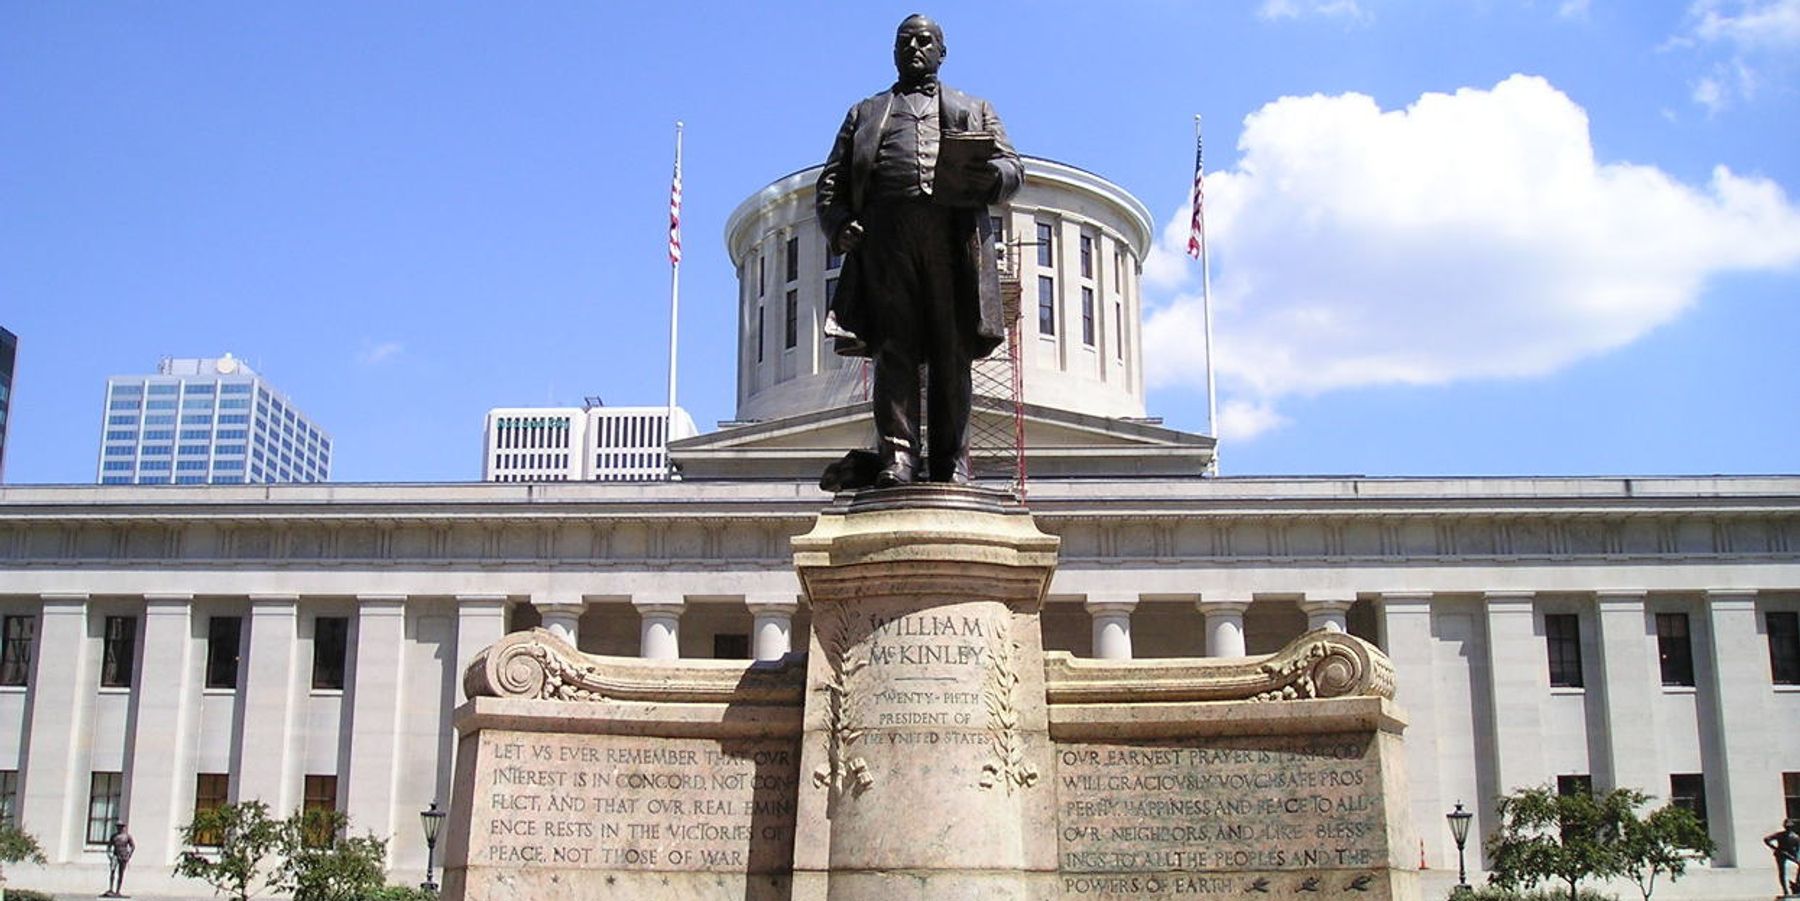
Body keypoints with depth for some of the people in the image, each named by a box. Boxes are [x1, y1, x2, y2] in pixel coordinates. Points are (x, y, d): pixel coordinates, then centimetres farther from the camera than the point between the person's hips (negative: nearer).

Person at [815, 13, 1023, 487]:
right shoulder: (865, 113, 30)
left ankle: (952, 462, -10)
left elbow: (1013, 168, 16)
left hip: (954, 231, 0)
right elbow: (831, 181, 20)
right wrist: (837, 223, -3)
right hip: (886, 230, 0)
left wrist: (992, 175, -9)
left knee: (952, 351, -7)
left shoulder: (975, 109, 30)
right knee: (894, 345, -12)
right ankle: (897, 453, -18)